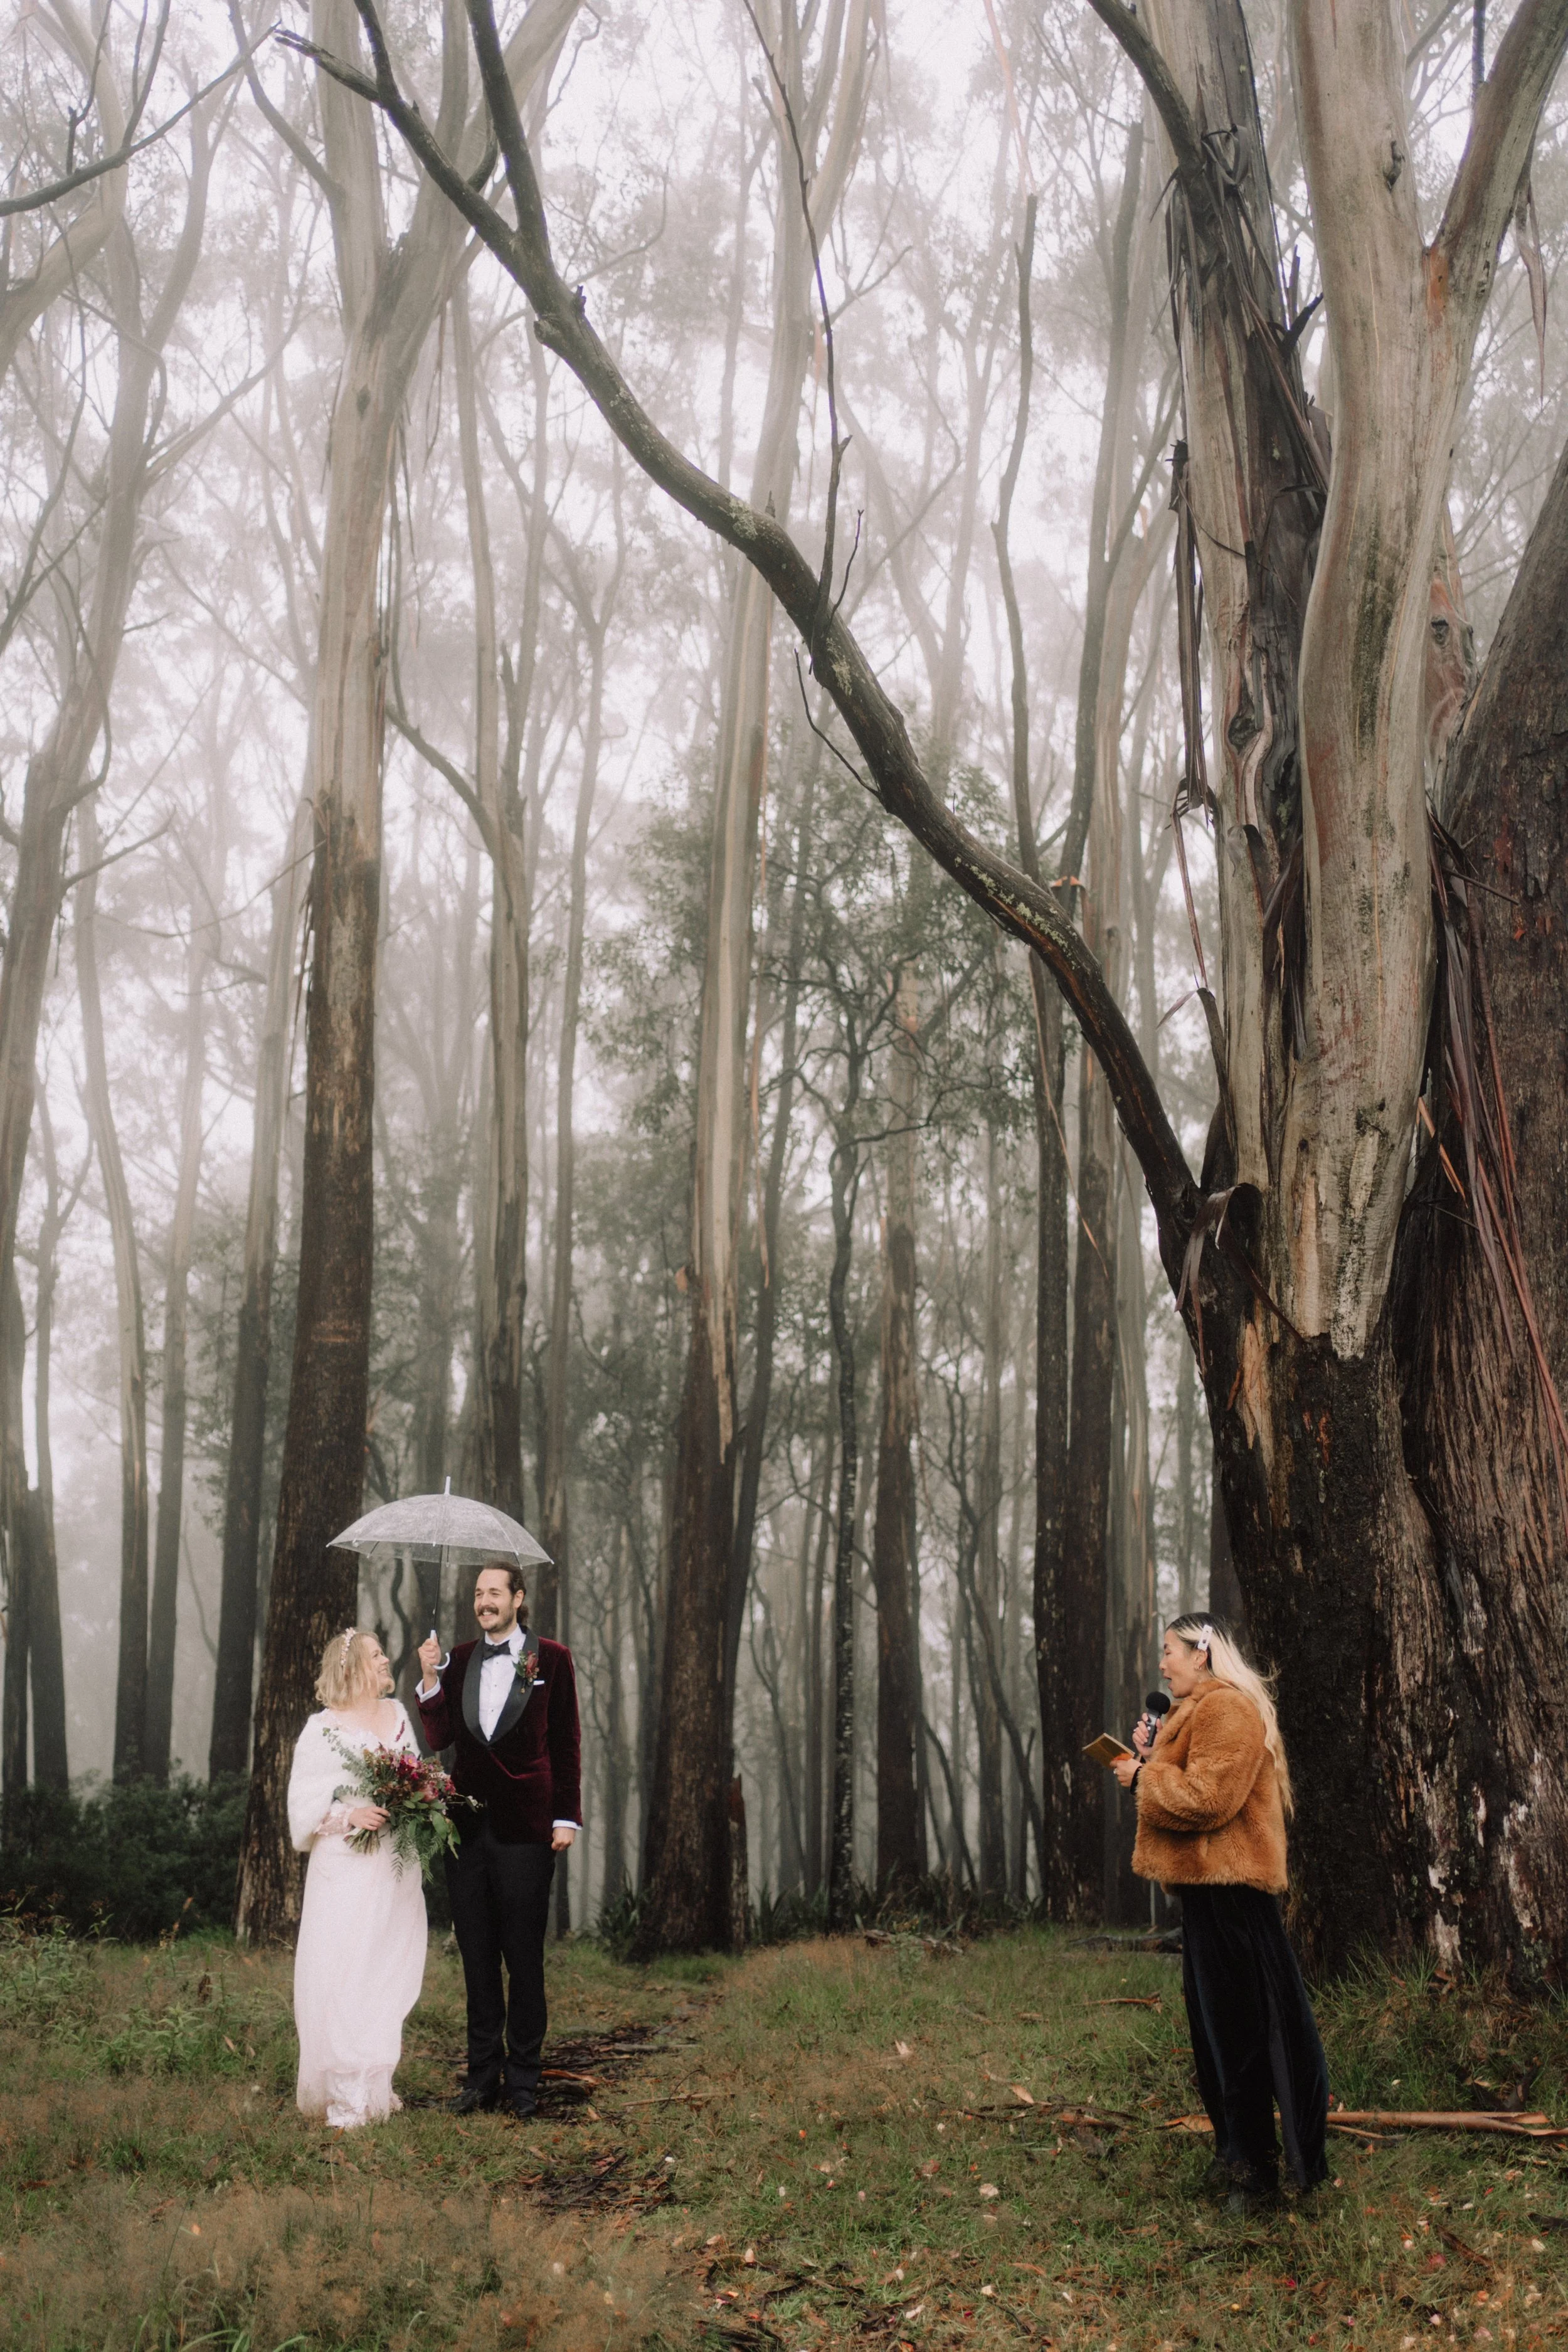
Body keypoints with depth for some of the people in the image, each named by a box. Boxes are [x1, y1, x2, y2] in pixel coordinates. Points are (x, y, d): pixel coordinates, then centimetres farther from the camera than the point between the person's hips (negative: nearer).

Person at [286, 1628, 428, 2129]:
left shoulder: (397, 1715, 11)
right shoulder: (322, 1730, -4)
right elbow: (304, 1807, -5)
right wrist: (350, 1816, -19)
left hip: (396, 1871, 5)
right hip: (347, 1871, -5)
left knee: (391, 1974, 7)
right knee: (343, 1975, -6)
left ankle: (377, 2084, 17)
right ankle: (345, 2097, -1)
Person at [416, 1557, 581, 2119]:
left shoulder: (551, 1659, -1)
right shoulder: (458, 1660, 9)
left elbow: (567, 1744, 0)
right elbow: (439, 1737, 1)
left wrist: (567, 1817, -5)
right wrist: (430, 1678, -12)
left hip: (526, 1828, -4)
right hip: (468, 1824, 4)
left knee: (524, 1959, 4)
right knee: (477, 1957, 11)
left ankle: (522, 2080, 14)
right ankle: (483, 2074, 21)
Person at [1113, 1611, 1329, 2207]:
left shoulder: (1227, 1710, -15)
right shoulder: (1203, 1710, 19)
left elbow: (1206, 1798, -23)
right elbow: (1189, 1786, 22)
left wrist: (1143, 1776, -12)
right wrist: (1152, 1757, 7)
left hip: (1229, 1888, -11)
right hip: (1211, 1885, 11)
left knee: (1236, 2027, -5)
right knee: (1219, 2020, 15)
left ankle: (1249, 2163, 3)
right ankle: (1241, 2155, 23)